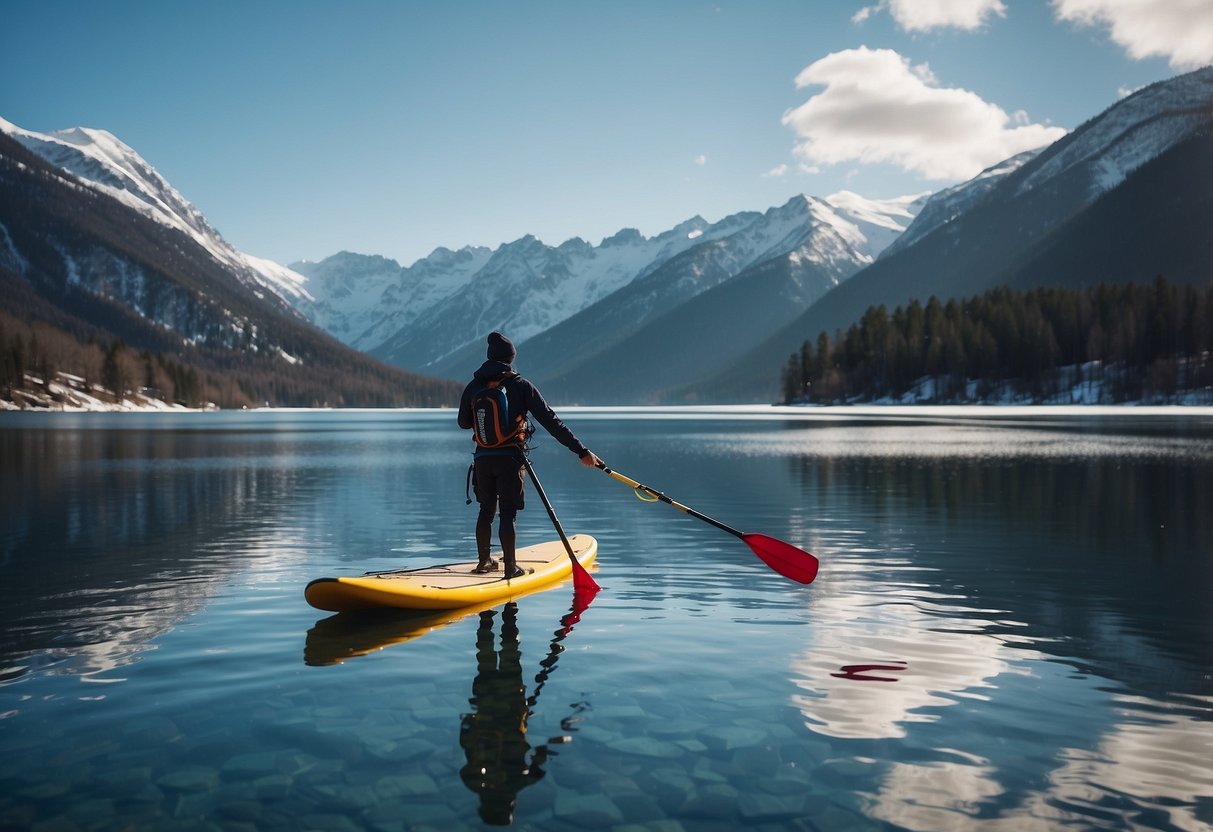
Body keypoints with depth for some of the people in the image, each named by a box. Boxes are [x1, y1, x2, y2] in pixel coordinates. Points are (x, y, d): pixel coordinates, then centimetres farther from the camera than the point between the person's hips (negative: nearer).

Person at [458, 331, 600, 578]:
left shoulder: (473, 386, 2)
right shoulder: (521, 386, -9)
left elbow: (463, 422, 15)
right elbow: (550, 421, -12)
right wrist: (581, 451, -10)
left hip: (482, 458, 4)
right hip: (510, 458, -4)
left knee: (486, 509, 18)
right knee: (508, 513, 1)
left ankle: (483, 561, 27)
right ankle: (510, 566, 6)